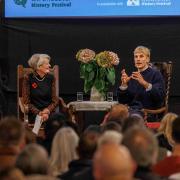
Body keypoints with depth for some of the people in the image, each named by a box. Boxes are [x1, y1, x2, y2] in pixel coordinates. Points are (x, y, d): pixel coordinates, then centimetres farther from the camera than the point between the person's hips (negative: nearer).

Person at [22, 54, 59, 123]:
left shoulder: (51, 78, 9)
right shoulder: (28, 78, 0)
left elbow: (55, 100, 9)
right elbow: (26, 102, -1)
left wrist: (48, 110, -11)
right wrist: (39, 113, -14)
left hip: (49, 112, 3)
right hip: (34, 114, -3)